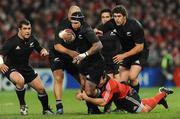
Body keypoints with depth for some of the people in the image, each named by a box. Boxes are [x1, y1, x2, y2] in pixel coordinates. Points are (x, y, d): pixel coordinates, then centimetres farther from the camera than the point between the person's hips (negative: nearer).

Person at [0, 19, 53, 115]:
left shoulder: (32, 40, -5)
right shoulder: (12, 42, -22)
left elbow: (40, 49, 11)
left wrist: (44, 51, -14)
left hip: (25, 68, 6)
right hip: (11, 68, -6)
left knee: (41, 88, 3)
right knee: (20, 80, -37)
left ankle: (46, 109, 29)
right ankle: (22, 105, -15)